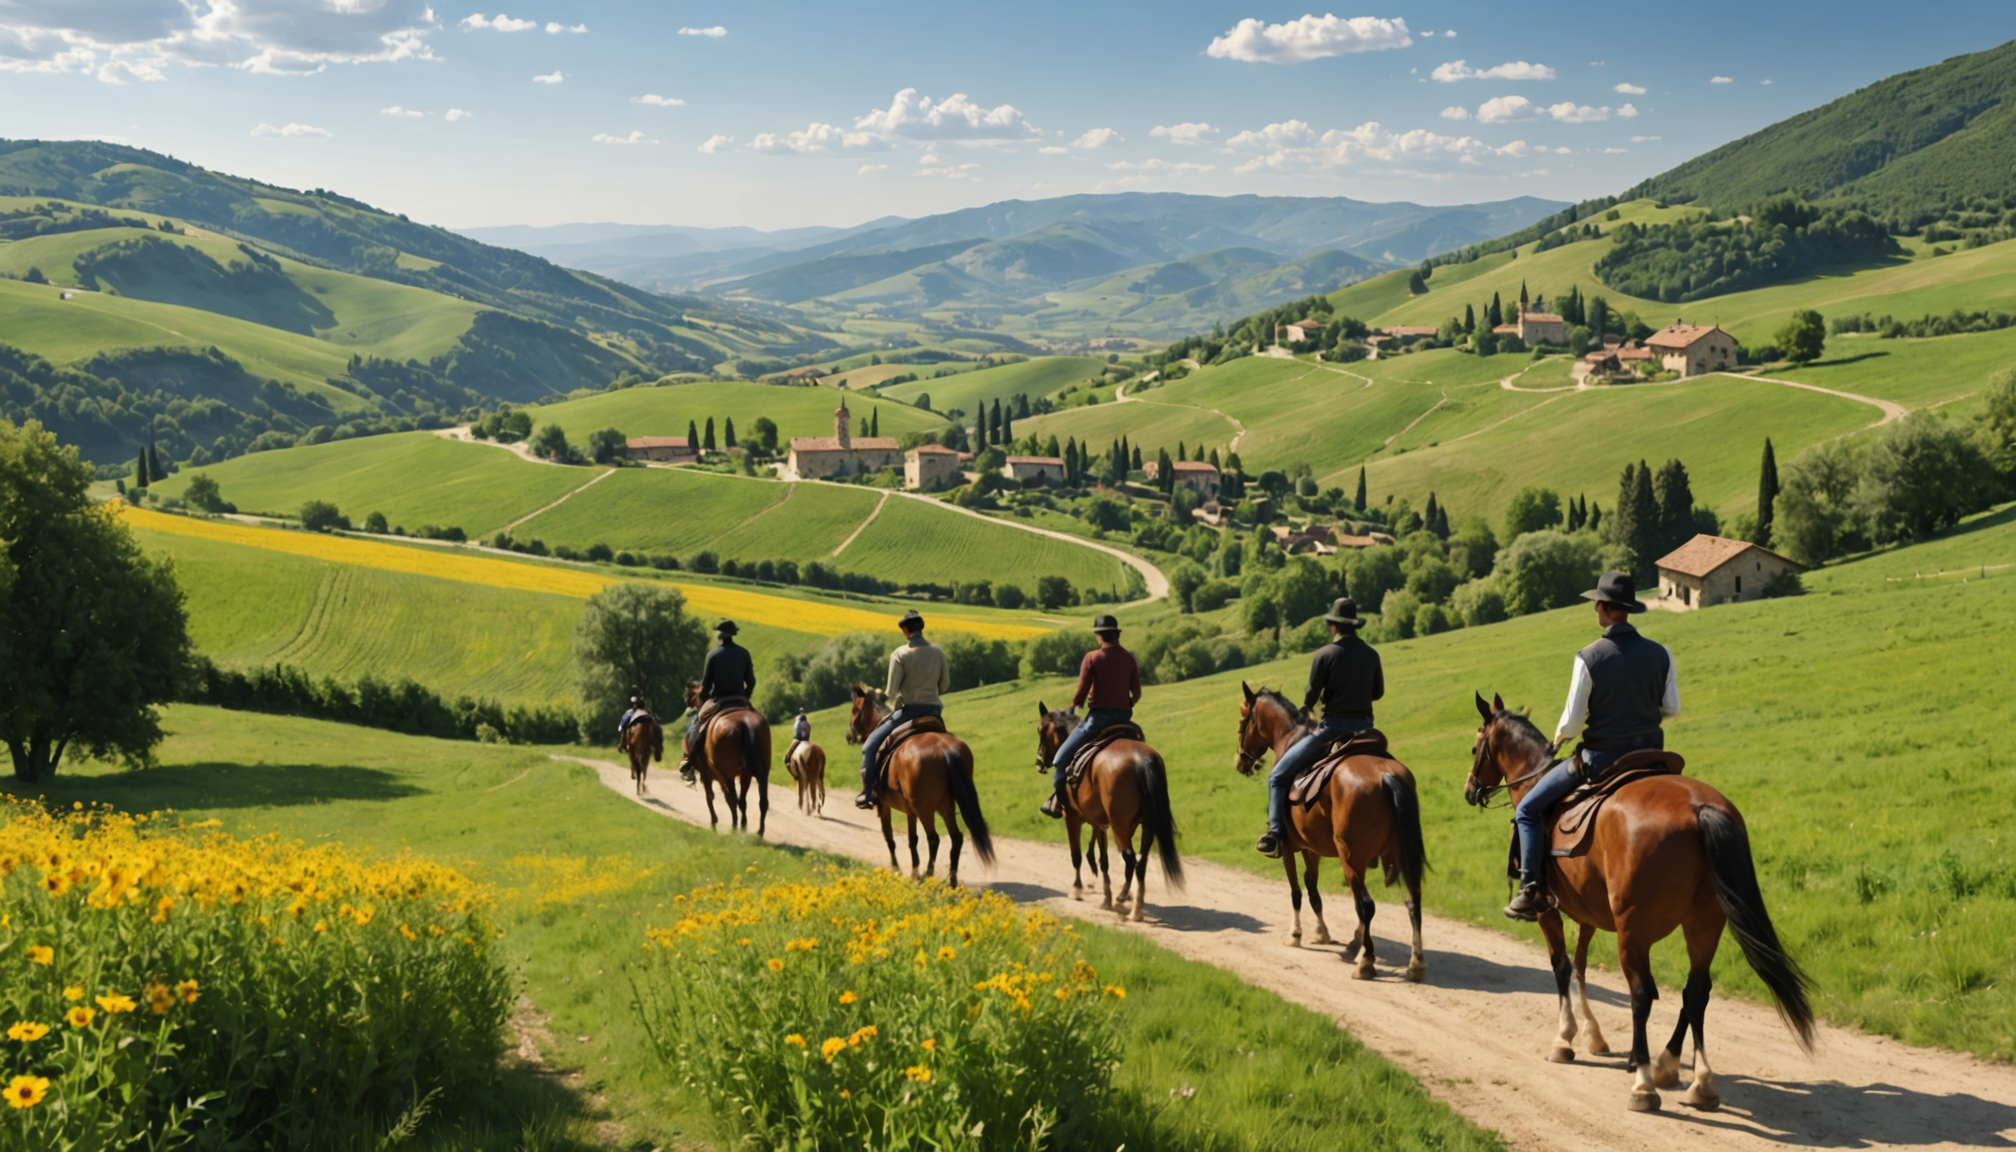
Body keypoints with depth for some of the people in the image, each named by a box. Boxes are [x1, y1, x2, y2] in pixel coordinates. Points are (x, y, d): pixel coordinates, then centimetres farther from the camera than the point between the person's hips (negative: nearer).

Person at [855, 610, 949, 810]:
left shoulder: (899, 654, -11)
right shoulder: (938, 651, 2)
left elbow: (891, 692, -12)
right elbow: (944, 685, 10)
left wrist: (895, 708, 8)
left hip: (909, 710, -5)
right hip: (934, 710, 5)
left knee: (870, 745, 8)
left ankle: (867, 793, 3)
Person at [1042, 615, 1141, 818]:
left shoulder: (1092, 658, -9)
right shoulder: (1129, 658, 4)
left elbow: (1081, 693, -11)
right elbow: (1137, 694, 9)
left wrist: (1073, 706, 9)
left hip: (1098, 717, -5)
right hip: (1124, 717, 5)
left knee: (1061, 757, 6)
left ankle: (1057, 801, 1)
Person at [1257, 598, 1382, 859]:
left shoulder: (1325, 654, -8)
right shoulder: (1371, 654, 7)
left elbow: (1311, 696, -7)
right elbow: (1378, 691, 17)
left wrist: (1305, 707, 15)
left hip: (1333, 727, -5)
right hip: (1364, 727, 5)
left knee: (1279, 775, 3)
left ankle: (1276, 834, -11)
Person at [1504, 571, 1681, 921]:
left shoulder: (1589, 658, -16)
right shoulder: (1660, 654, -3)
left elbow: (1572, 723, -14)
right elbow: (1672, 709, 5)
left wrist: (1558, 740, 8)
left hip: (1600, 758, -5)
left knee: (1528, 810, 8)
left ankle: (1532, 891, -1)